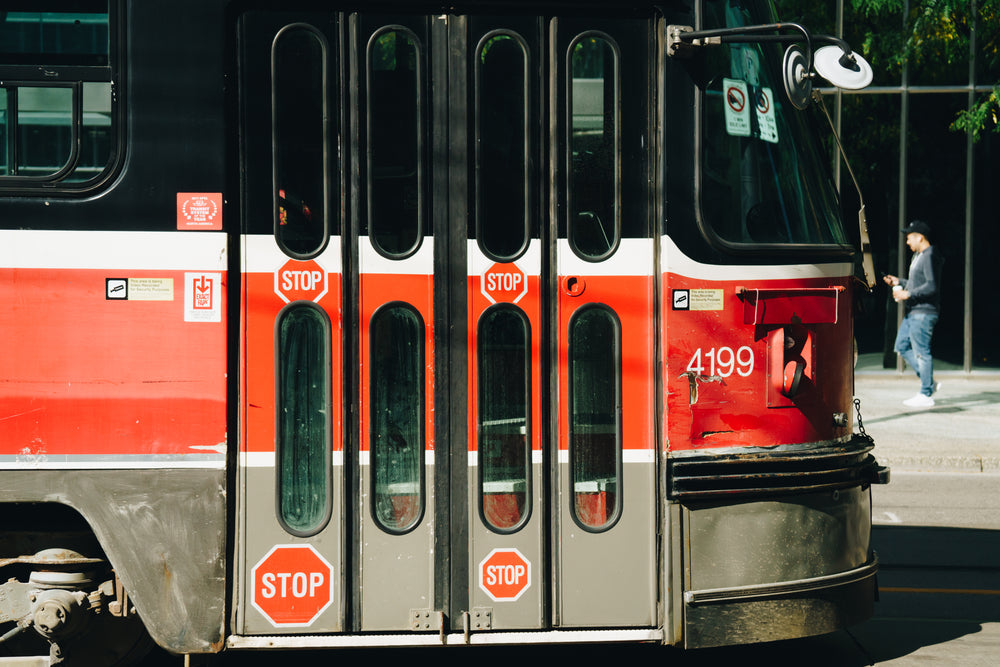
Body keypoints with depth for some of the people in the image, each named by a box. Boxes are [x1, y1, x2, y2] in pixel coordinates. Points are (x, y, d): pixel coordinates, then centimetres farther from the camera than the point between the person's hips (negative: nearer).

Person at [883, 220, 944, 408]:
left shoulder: (930, 257, -14)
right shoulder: (918, 256, 18)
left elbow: (932, 286, -22)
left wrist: (909, 294, -20)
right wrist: (899, 282, 18)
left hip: (923, 313, -11)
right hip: (913, 313, 11)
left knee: (921, 352, -7)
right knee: (902, 347, 13)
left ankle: (926, 395, -1)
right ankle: (929, 382, 17)